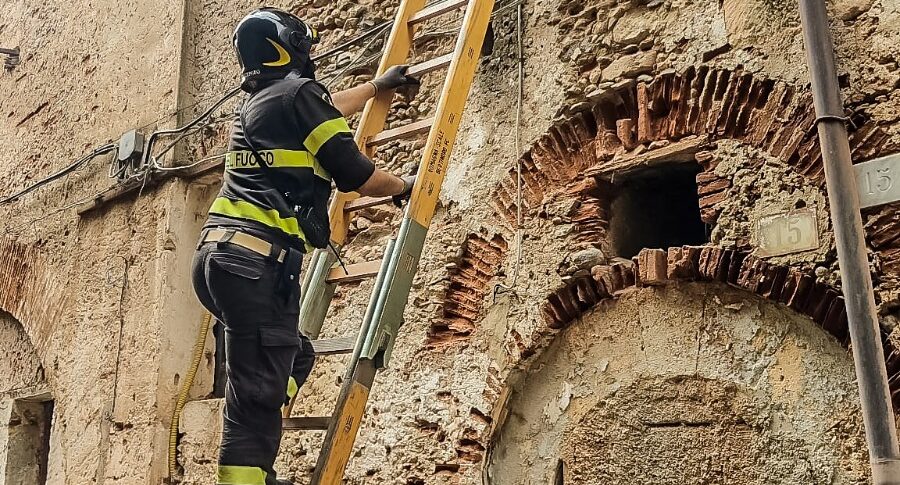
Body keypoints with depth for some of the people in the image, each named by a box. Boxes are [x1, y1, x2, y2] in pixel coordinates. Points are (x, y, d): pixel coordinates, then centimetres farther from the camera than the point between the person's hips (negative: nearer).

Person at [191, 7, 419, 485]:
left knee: (294, 358, 19)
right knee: (256, 397, -8)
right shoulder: (298, 92, -2)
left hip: (217, 254, 9)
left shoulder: (257, 104, 24)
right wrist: (404, 186, 17)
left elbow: (323, 112, 44)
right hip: (256, 262, -9)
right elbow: (354, 174, -3)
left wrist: (377, 85, 57)